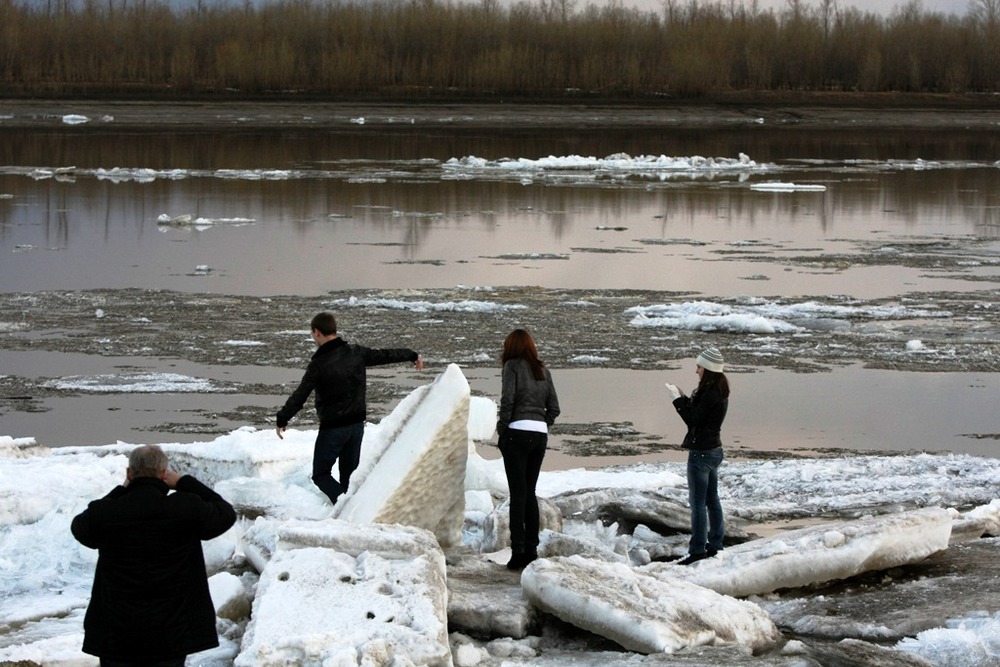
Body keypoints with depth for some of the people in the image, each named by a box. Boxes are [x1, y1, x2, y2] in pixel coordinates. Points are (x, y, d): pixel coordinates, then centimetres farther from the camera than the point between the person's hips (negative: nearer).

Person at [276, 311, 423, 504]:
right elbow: (386, 355, 14)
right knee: (349, 473, 17)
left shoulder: (319, 364, -16)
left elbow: (300, 396, -16)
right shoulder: (356, 352, 0)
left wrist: (282, 419, -5)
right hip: (357, 423, 6)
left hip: (332, 428, -6)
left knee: (321, 475, 3)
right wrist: (412, 356, 31)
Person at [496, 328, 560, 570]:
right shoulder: (543, 370, 14)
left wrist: (502, 427, -3)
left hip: (517, 433, -5)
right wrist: (542, 423, 15)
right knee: (530, 492, 11)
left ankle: (518, 550, -8)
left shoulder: (513, 366, -3)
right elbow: (554, 408, 11)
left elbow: (507, 399, -13)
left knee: (518, 493, -5)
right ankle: (532, 549, 9)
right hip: (540, 435, 5)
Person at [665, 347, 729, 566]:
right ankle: (715, 544, 24)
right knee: (712, 499, 16)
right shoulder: (719, 391, 8)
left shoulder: (710, 393, -22)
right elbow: (697, 411, 14)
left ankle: (698, 550, -1)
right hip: (714, 450, 10)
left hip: (701, 453, -10)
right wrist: (682, 397, 3)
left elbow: (693, 419, -21)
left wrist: (677, 399, -15)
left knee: (698, 502, -4)